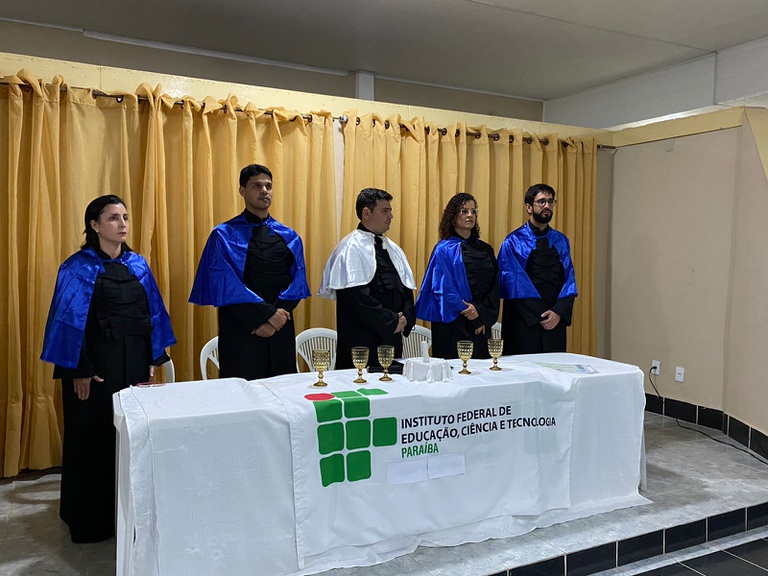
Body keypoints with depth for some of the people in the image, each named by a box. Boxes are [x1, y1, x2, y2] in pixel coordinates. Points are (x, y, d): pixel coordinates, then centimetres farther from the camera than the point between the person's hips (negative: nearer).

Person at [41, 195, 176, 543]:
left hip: (134, 363, 5)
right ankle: (89, 522, 20)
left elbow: (153, 313, 10)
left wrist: (154, 358, 6)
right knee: (92, 437, 5)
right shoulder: (78, 268, -7)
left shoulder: (137, 265, 7)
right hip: (95, 365, -4)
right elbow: (70, 320, -9)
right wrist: (79, 371, -13)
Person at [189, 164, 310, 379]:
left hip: (280, 331, 4)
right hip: (241, 330, -3)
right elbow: (225, 283, -10)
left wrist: (278, 314, -12)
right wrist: (266, 313, -15)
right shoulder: (224, 235, 0)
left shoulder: (289, 237, 11)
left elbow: (297, 282, 4)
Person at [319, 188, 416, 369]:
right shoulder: (351, 248, -10)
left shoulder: (393, 249, 14)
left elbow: (407, 288, 16)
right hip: (361, 340, -7)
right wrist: (391, 321, -13)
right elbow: (356, 296, -19)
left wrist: (405, 318, -3)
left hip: (392, 338, 7)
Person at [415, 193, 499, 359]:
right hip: (454, 326, -5)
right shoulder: (444, 249, -2)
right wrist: (468, 312, -12)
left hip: (482, 326, 5)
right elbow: (442, 288, -9)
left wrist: (482, 312, -9)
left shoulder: (485, 250, 12)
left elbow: (494, 285, 6)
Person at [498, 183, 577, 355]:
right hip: (524, 323, -4)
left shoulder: (561, 241, 12)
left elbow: (569, 278, 7)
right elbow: (512, 283, -9)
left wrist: (559, 312, -9)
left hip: (556, 321, 4)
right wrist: (541, 315, -11)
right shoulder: (514, 242, -2)